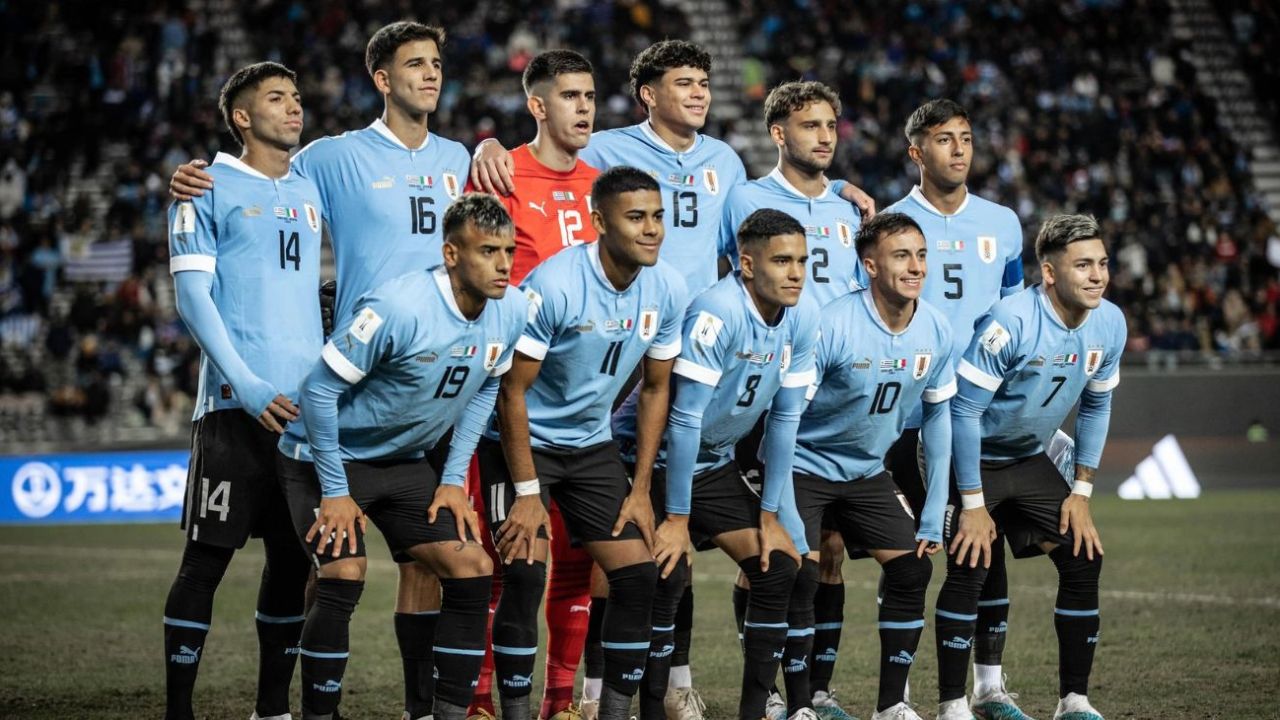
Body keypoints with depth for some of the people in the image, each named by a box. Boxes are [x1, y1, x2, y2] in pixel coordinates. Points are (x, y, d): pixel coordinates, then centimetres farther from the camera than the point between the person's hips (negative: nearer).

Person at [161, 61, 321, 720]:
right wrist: (249, 388, -14)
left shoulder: (311, 190, 16)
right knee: (207, 559, -5)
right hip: (236, 409, -6)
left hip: (306, 408, 6)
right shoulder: (209, 191, 0)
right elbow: (191, 295, -6)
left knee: (292, 559, 8)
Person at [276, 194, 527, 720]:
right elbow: (320, 388, -23)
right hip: (328, 458, -7)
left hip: (404, 462, 7)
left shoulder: (511, 312, -10)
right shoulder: (399, 307, -30)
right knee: (344, 577, -22)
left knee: (473, 571, -4)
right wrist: (334, 491, -20)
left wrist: (454, 479, 3)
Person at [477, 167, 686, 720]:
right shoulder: (554, 285, -24)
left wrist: (640, 490, 2)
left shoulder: (667, 291, -7)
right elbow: (512, 390, -18)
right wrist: (526, 492, -19)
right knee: (525, 572, -18)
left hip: (592, 444, 6)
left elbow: (655, 389, 5)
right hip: (524, 442, -5)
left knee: (639, 574, -4)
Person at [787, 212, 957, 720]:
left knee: (913, 569, -5)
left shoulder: (936, 331, -8)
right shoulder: (831, 326, -25)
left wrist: (933, 519, 1)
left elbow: (938, 415, 4)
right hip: (804, 466, -5)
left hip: (867, 473, 5)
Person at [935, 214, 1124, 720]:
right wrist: (973, 504, -21)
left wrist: (1081, 492, 3)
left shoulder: (1109, 325, -9)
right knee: (969, 571, -16)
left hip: (1030, 460, 6)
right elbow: (964, 410, -24)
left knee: (1084, 560, -2)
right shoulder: (1009, 322, -29)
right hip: (972, 459, -6)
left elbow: (1095, 407, 7)